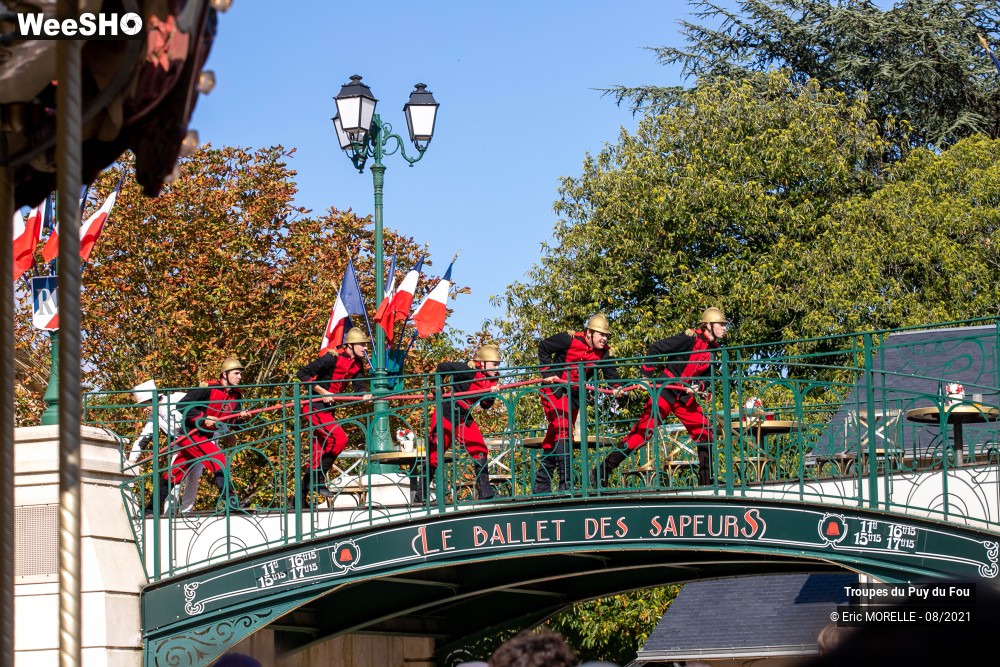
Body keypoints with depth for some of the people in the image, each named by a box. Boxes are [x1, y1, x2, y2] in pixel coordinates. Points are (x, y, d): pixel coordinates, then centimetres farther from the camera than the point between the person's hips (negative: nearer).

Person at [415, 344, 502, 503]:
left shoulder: (491, 380, 5)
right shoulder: (470, 370, -19)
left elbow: (485, 405, 9)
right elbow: (442, 366, -17)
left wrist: (491, 395, -11)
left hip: (464, 418, 7)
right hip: (447, 414, -7)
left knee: (480, 450, -7)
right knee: (434, 453, -2)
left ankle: (484, 490, -7)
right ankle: (421, 494, 10)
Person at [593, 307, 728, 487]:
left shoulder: (711, 349, 10)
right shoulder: (690, 338, -14)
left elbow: (706, 376, 14)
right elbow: (655, 349, -15)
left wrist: (697, 387, -8)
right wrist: (646, 375, -16)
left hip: (685, 396, 8)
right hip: (664, 390, -8)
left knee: (705, 433, 1)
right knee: (643, 430, -13)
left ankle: (706, 480, 10)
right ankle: (602, 471, -9)